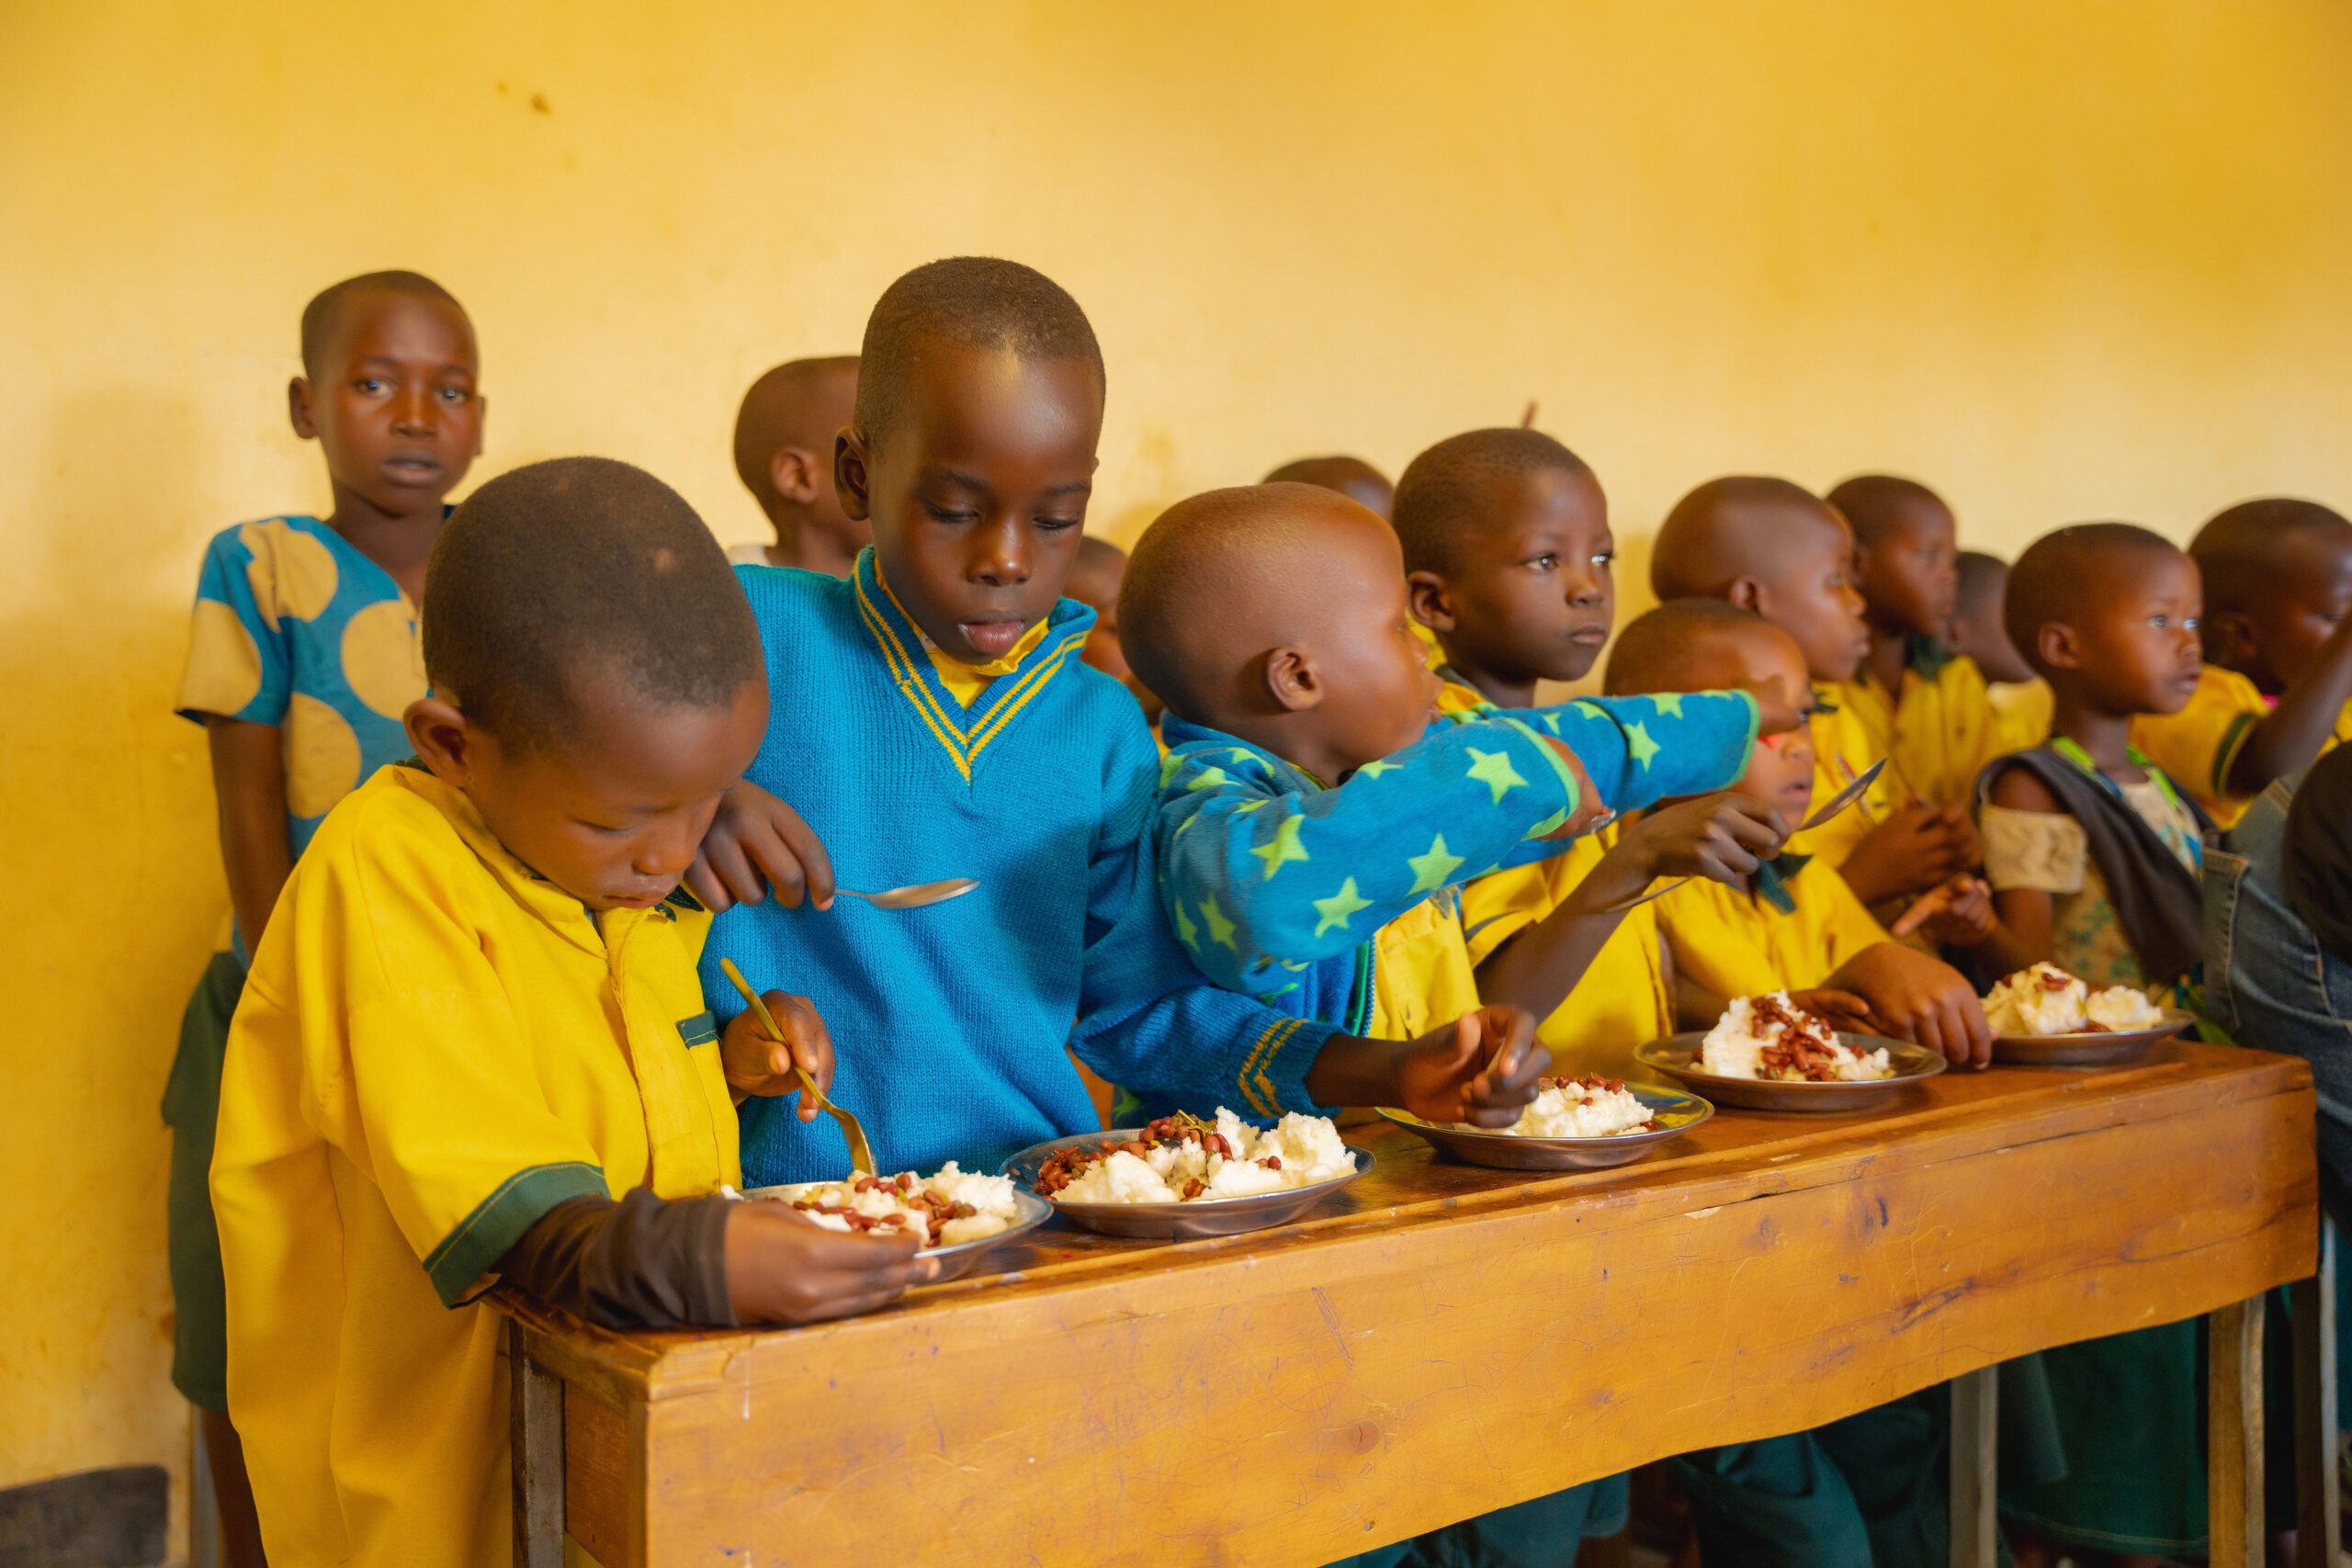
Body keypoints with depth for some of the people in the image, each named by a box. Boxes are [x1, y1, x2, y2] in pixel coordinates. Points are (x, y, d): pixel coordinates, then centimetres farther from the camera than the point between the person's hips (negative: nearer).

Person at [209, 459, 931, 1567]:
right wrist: (691, 1262, -44)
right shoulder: (386, 874, -21)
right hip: (464, 1477, -6)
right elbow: (489, 1197, -28)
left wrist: (733, 1059, 0)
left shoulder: (638, 870, 3)